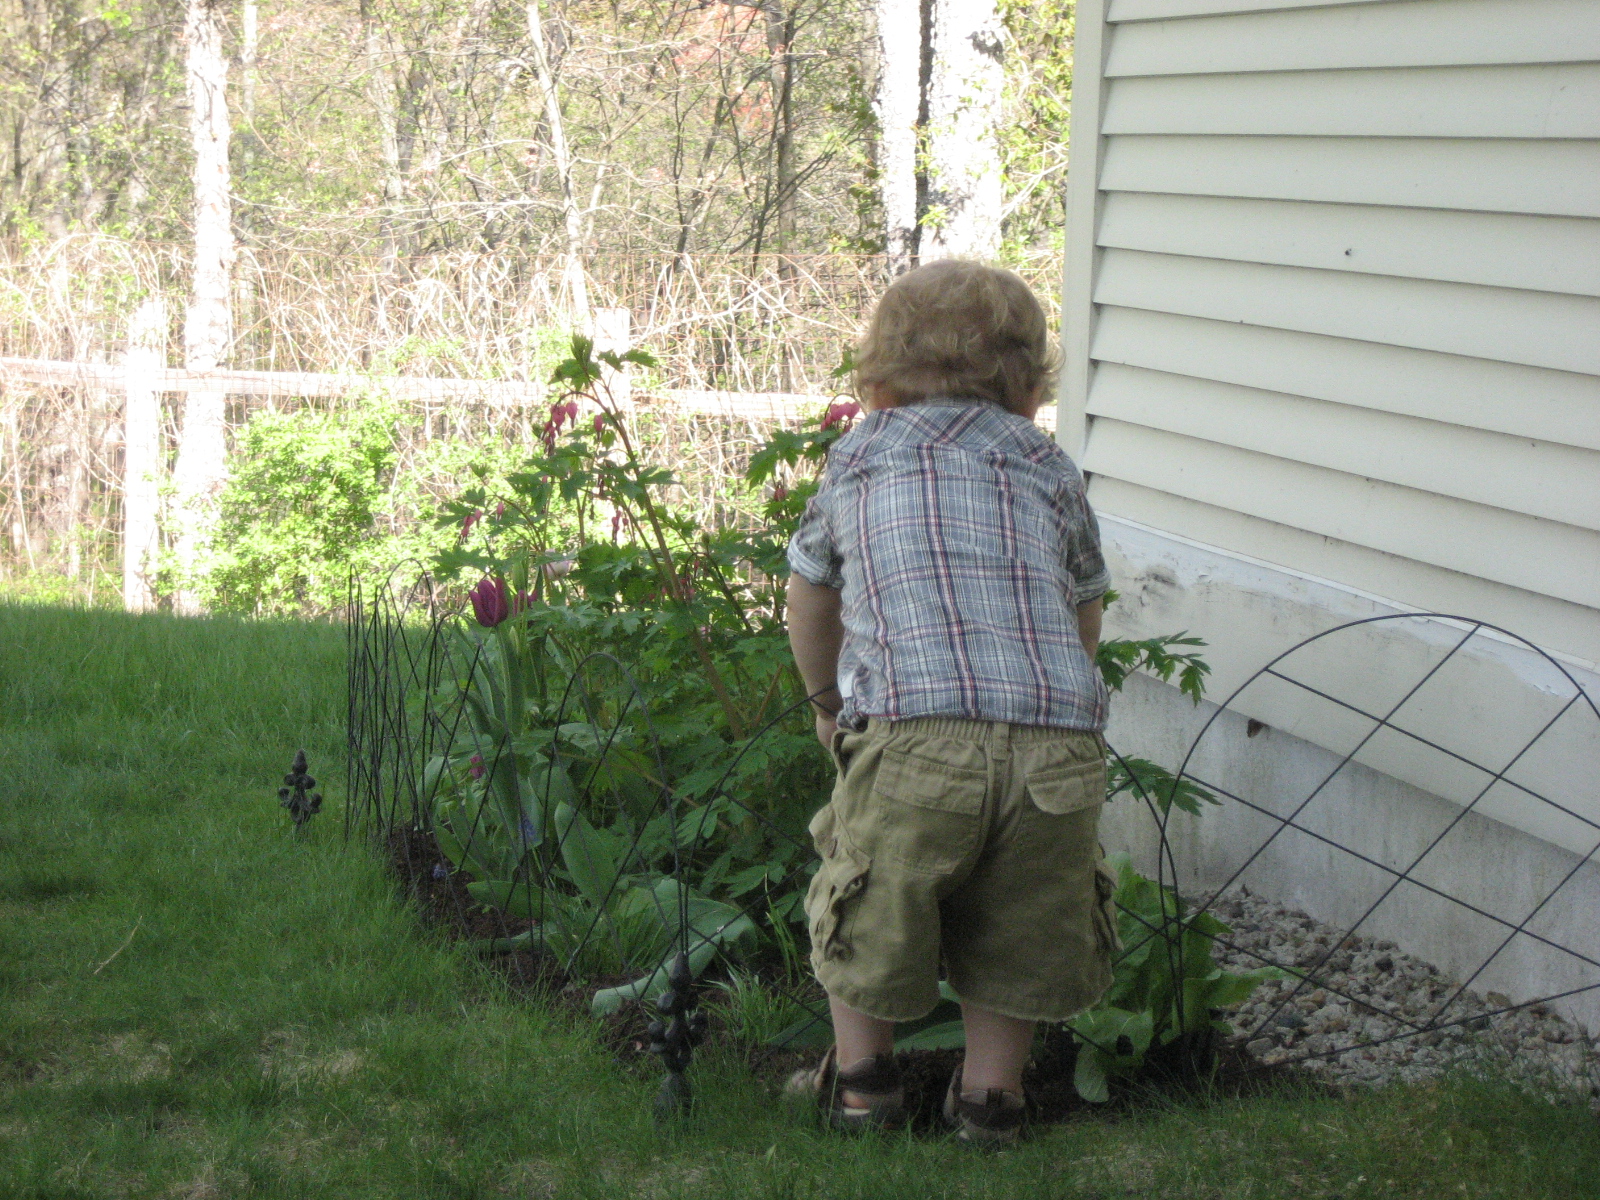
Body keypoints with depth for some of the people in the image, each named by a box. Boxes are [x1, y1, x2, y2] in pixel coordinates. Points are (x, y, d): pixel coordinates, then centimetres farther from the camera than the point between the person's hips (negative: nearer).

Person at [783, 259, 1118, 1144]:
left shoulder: (858, 455, 22)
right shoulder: (1048, 465, 24)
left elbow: (808, 604, 34)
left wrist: (828, 702, 51)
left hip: (912, 732, -1)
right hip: (1058, 746, 2)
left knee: (869, 904, 20)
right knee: (1018, 927, 21)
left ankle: (860, 1080, 32)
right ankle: (990, 1090, 29)